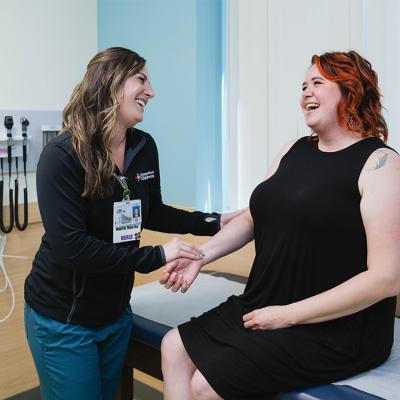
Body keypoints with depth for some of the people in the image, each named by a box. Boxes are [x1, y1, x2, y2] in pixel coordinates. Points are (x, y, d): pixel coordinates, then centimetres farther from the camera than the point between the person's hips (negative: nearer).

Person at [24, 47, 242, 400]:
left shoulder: (144, 148, -4)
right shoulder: (62, 156, -22)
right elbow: (70, 246, -27)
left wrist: (215, 222, -1)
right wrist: (157, 256, -27)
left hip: (116, 312, 6)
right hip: (63, 320, -6)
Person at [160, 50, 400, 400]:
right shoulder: (295, 150, 8)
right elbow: (255, 217, 13)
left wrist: (288, 315, -18)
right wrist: (199, 256, -3)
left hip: (333, 330, -7)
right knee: (175, 348, 4)